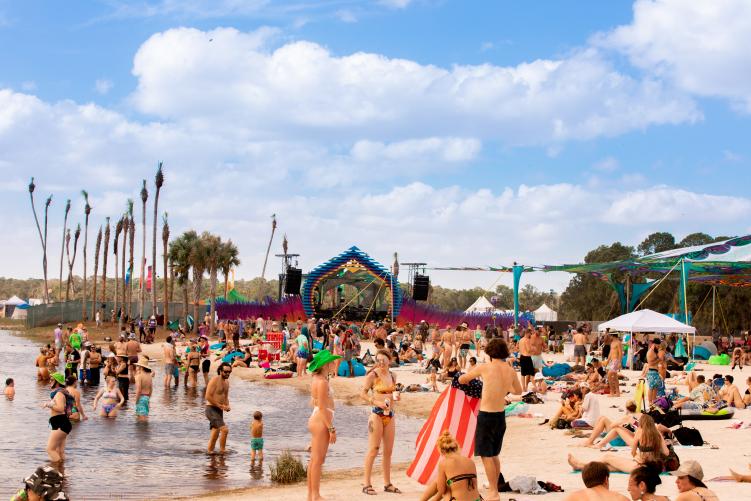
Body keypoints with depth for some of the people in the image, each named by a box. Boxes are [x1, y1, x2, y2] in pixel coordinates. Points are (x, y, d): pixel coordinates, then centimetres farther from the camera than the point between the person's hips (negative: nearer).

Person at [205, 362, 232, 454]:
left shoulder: (226, 382, 12)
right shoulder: (214, 380, -15)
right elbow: (208, 396, -20)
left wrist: (227, 406, 2)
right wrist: (220, 406, -19)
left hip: (219, 410, 9)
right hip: (211, 409, -9)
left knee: (216, 433, 16)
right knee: (224, 429, -19)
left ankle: (210, 450, 29)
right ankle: (222, 451, -10)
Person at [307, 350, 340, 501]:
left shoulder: (317, 380, 14)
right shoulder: (322, 382, -16)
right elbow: (322, 407, -20)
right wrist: (331, 429, -19)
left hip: (316, 421, 10)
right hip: (321, 422, -10)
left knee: (314, 460, 13)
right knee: (318, 460, -6)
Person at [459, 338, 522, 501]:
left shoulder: (484, 367, -14)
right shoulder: (510, 371, -1)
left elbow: (461, 379, 1)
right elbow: (518, 391, 17)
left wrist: (467, 379, 23)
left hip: (486, 415, -5)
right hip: (501, 415, 6)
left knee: (486, 455, 3)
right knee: (494, 454, 20)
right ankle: (494, 487, 27)